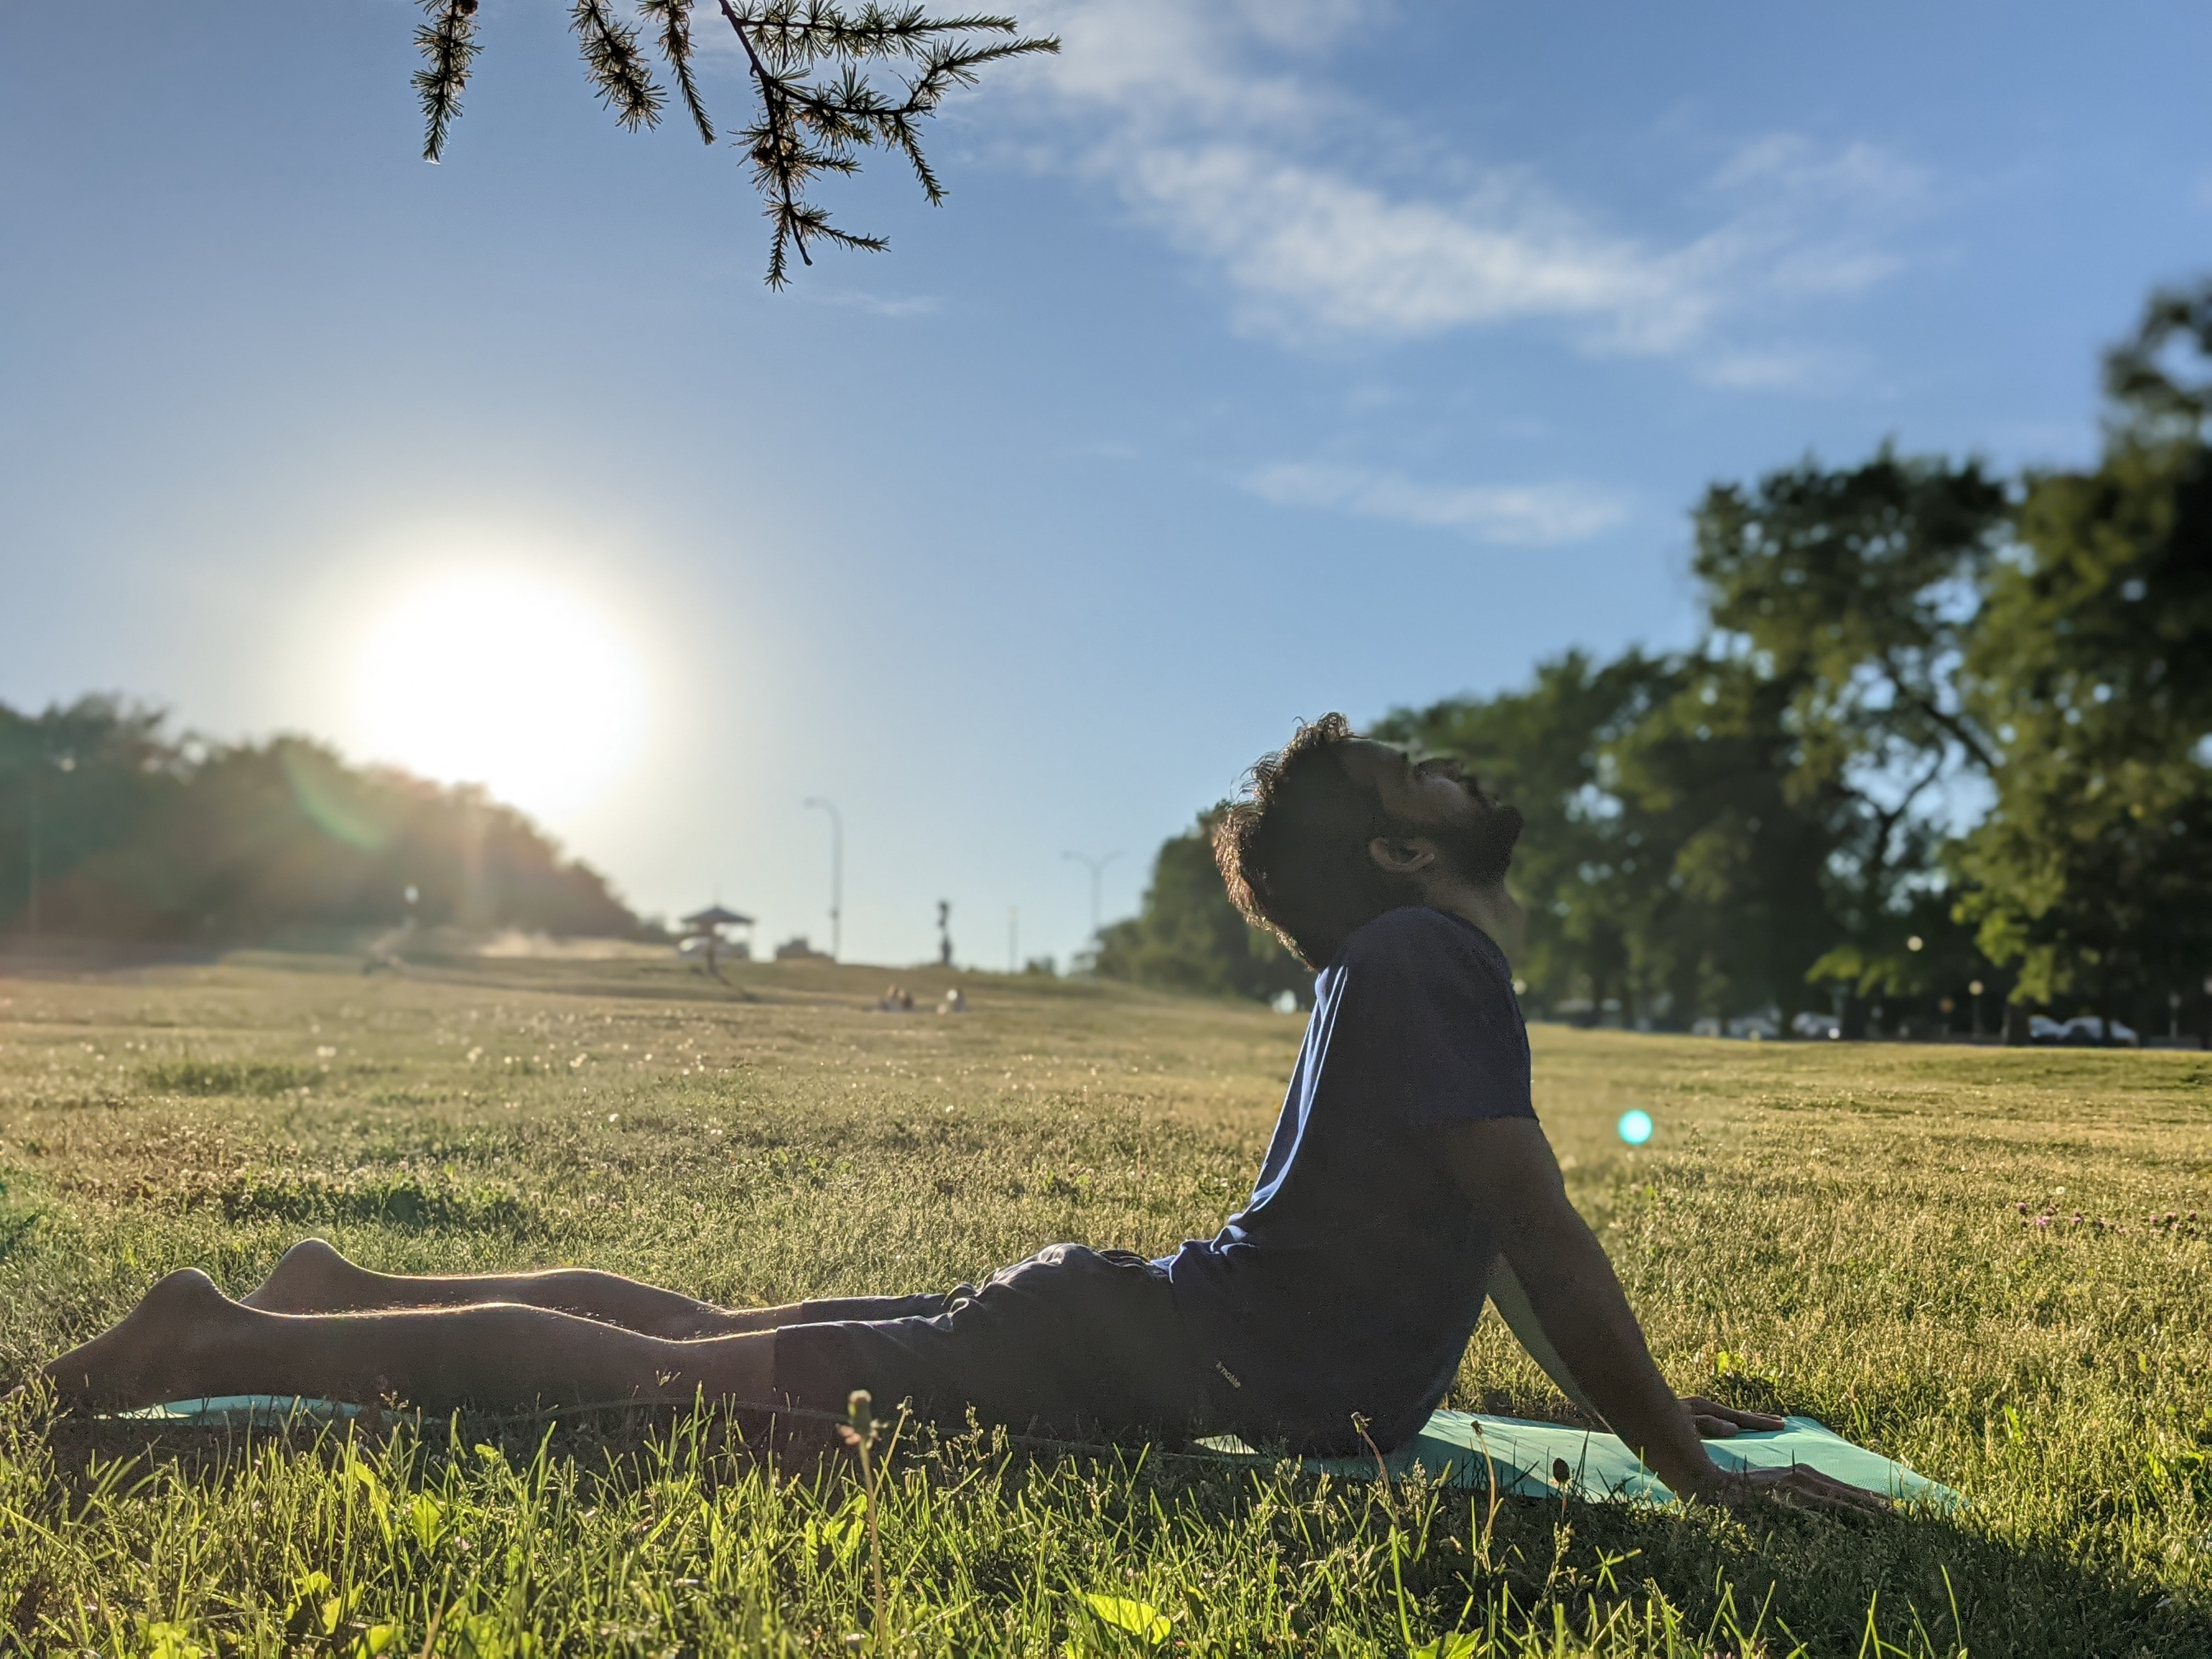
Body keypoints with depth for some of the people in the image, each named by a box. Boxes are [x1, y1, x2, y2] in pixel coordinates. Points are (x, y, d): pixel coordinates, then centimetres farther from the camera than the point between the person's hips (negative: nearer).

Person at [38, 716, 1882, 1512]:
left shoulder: (1390, 973, 15)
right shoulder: (1436, 959, -16)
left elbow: (1493, 1235, 23)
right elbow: (1539, 1234, -19)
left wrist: (1654, 1392, 23)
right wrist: (1686, 1464, -11)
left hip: (1117, 1322, 9)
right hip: (1135, 1370, -9)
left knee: (714, 1332, 18)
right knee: (652, 1373, -5)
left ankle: (355, 1288, 29)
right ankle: (231, 1342, 5)